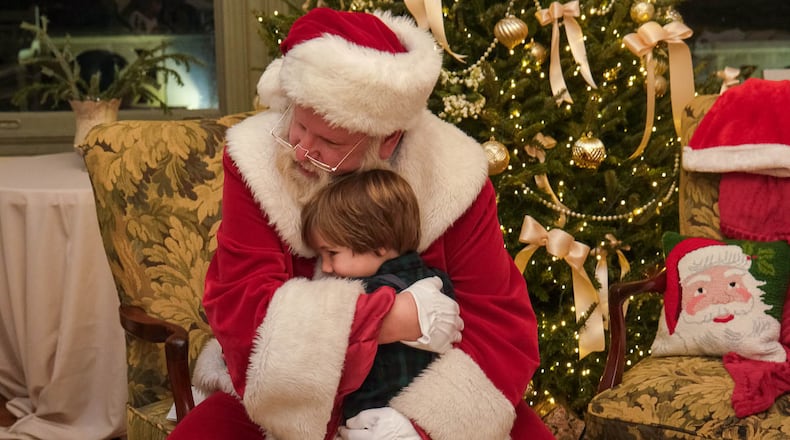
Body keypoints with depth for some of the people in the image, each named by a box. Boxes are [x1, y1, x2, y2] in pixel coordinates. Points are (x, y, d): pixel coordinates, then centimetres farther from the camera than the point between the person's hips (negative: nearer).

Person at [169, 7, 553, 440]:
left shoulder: (452, 177, -16)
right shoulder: (257, 163, -15)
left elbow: (503, 322, -16)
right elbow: (240, 307, -22)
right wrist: (390, 320, -31)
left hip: (421, 387, 1)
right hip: (288, 395, 0)